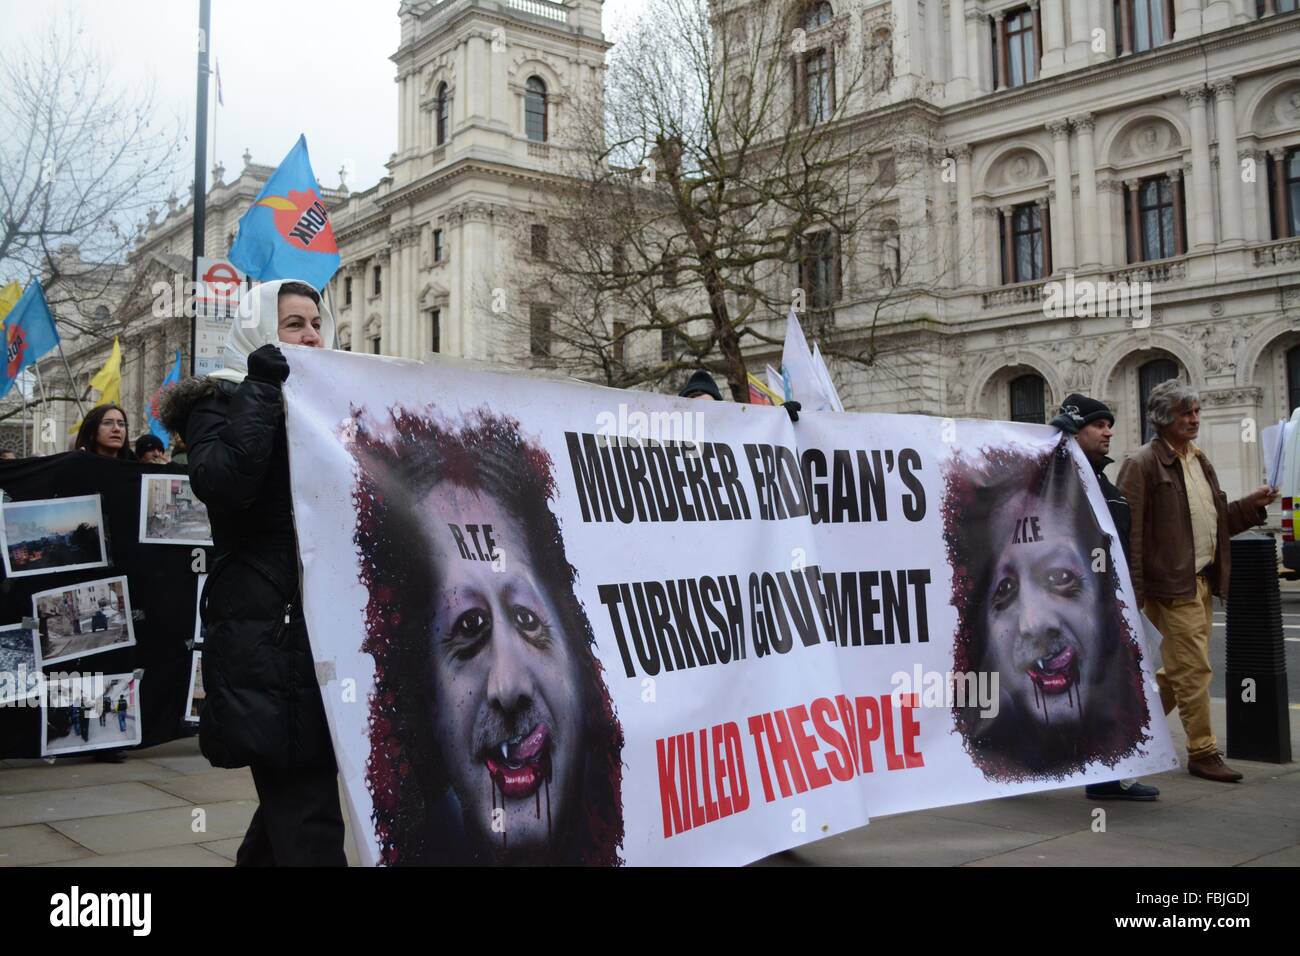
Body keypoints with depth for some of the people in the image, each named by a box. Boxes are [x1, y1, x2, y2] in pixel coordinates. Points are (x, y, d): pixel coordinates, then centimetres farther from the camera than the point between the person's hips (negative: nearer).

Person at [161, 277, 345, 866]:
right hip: (264, 628, -6)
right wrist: (262, 389, -14)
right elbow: (221, 484, -19)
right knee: (308, 813, -11)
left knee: (292, 791, 15)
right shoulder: (221, 402, 2)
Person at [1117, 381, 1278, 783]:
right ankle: (1202, 753, 6)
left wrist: (1250, 505, 5)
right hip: (1172, 584, -9)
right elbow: (1129, 531, -15)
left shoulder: (1200, 460, 17)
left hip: (1203, 581, 9)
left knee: (1180, 668, 15)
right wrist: (1134, 591, -19)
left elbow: (1215, 521, 23)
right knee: (1194, 669, -4)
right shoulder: (1143, 464, -10)